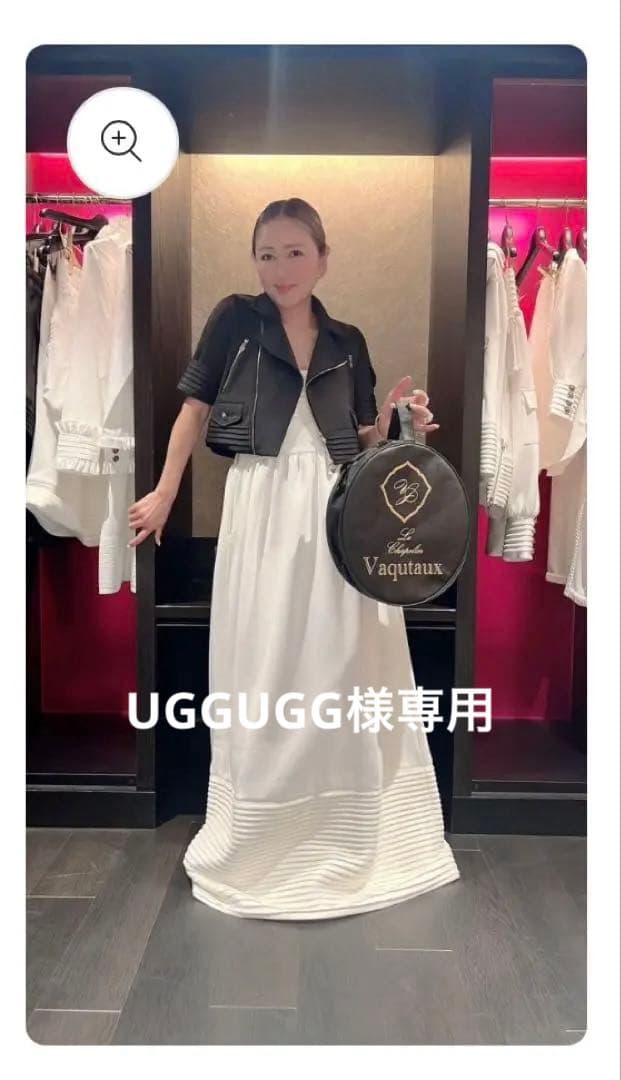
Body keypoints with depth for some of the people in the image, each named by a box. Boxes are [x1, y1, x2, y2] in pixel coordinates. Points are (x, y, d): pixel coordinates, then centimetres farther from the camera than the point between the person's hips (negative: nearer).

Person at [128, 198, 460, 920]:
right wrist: (164, 494, 0)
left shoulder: (347, 341, 11)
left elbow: (364, 441, 14)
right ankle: (257, 840, 23)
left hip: (339, 512, 3)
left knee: (341, 667, 9)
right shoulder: (235, 318, 3)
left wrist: (397, 418, -6)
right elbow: (195, 407, 4)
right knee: (262, 673, 4)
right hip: (263, 513, -3)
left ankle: (346, 834, 28)